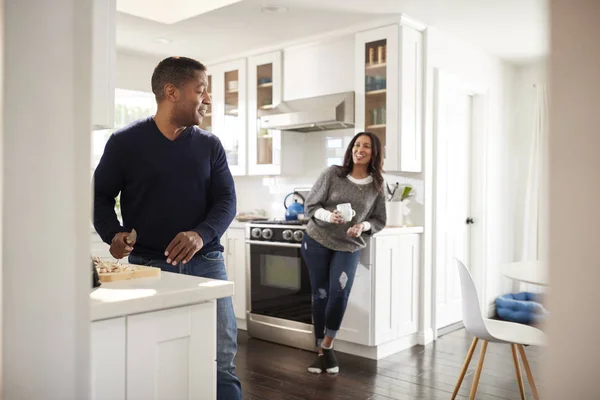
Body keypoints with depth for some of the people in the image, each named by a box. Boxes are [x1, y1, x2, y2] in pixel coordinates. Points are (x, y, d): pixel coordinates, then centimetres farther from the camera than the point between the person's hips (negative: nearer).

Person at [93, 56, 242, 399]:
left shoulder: (210, 146, 8)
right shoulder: (125, 142, 1)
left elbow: (227, 200, 1)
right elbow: (101, 195, 7)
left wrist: (202, 234, -19)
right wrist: (113, 234, -13)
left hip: (205, 262, 2)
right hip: (146, 264, -1)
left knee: (222, 362, 1)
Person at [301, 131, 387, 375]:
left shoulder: (376, 185, -1)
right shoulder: (332, 173, -7)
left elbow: (379, 221, 5)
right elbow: (310, 206, -5)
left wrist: (363, 226, -16)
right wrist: (327, 215, -25)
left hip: (349, 247, 1)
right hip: (317, 242, 0)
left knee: (339, 292, -18)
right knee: (320, 295, 4)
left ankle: (328, 346, 4)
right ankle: (320, 352, 18)